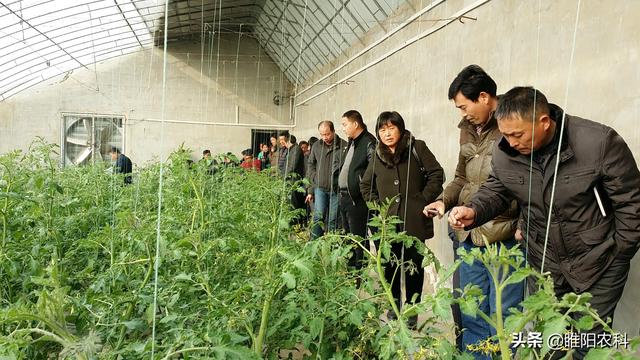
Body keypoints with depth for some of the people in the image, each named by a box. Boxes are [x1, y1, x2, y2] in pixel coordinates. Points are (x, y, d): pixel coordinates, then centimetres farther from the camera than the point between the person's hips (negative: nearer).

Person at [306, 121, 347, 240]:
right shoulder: (316, 146, 7)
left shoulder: (344, 146, -7)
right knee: (318, 216, -4)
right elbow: (310, 166, 12)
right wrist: (310, 190, 10)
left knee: (333, 220, 6)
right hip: (320, 188, 2)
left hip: (336, 189, -2)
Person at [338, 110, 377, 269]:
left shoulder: (369, 143, -15)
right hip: (344, 197, 10)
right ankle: (350, 268, 33)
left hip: (357, 199, -10)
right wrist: (341, 192, 17)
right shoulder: (350, 143, 16)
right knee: (349, 236, 20)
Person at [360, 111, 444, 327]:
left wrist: (423, 200, -7)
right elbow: (365, 185, 24)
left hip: (414, 221, -3)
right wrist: (377, 204, 11)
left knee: (413, 267, 3)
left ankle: (411, 314, 18)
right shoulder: (377, 156, 13)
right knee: (390, 268, 7)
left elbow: (436, 174, -1)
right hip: (387, 222, 3)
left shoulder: (417, 148, 1)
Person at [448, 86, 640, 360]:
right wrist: (474, 212, -17)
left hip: (599, 266, -3)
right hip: (543, 263, 4)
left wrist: (618, 254, -6)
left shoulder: (600, 142, -22)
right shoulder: (504, 153, -11)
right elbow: (494, 192, 4)